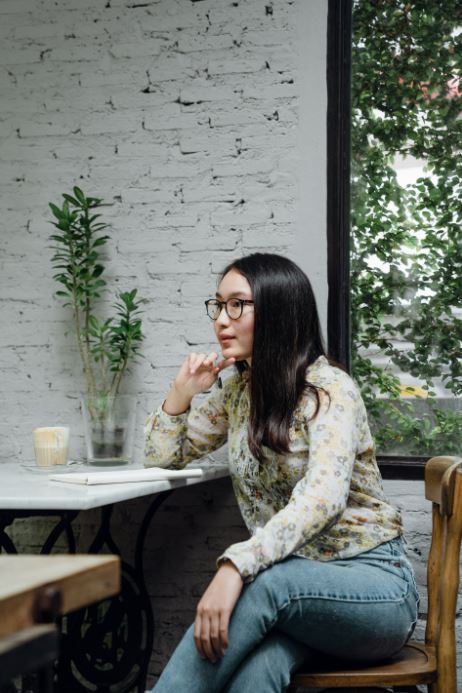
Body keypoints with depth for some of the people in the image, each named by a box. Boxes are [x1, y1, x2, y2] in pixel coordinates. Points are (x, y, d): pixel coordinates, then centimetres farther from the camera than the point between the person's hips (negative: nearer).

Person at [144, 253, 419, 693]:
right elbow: (162, 457, 21)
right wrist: (182, 391, 4)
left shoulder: (329, 388, -12)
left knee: (261, 584, -38)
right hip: (291, 581, 5)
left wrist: (235, 566, -41)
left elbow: (322, 497, -29)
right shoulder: (237, 391, 10)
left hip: (372, 587, -4)